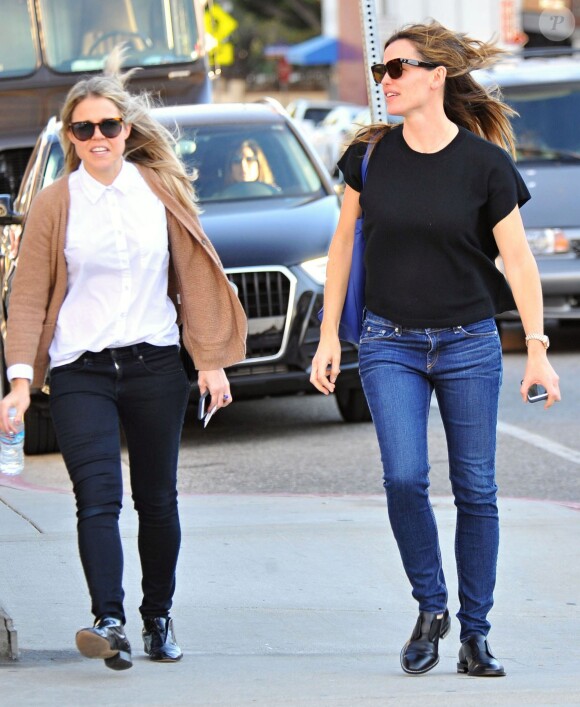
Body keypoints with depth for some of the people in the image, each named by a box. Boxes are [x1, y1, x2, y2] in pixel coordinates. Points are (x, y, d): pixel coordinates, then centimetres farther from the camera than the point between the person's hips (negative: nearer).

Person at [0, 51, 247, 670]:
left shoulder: (161, 193, 7)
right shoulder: (54, 205, 2)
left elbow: (194, 279, 9)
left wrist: (211, 361, 4)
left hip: (154, 365, 2)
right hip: (80, 371, -2)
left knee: (157, 499, 9)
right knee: (98, 498, -15)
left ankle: (158, 618, 23)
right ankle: (109, 624, -26)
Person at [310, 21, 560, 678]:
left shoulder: (484, 162, -7)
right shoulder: (370, 155, 0)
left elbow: (518, 261, -3)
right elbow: (342, 245, 9)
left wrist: (537, 350, -7)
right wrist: (329, 335, 6)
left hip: (469, 344, -1)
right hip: (389, 343, 1)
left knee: (475, 490, 2)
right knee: (404, 477, -16)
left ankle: (474, 633, 13)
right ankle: (430, 608, 4)